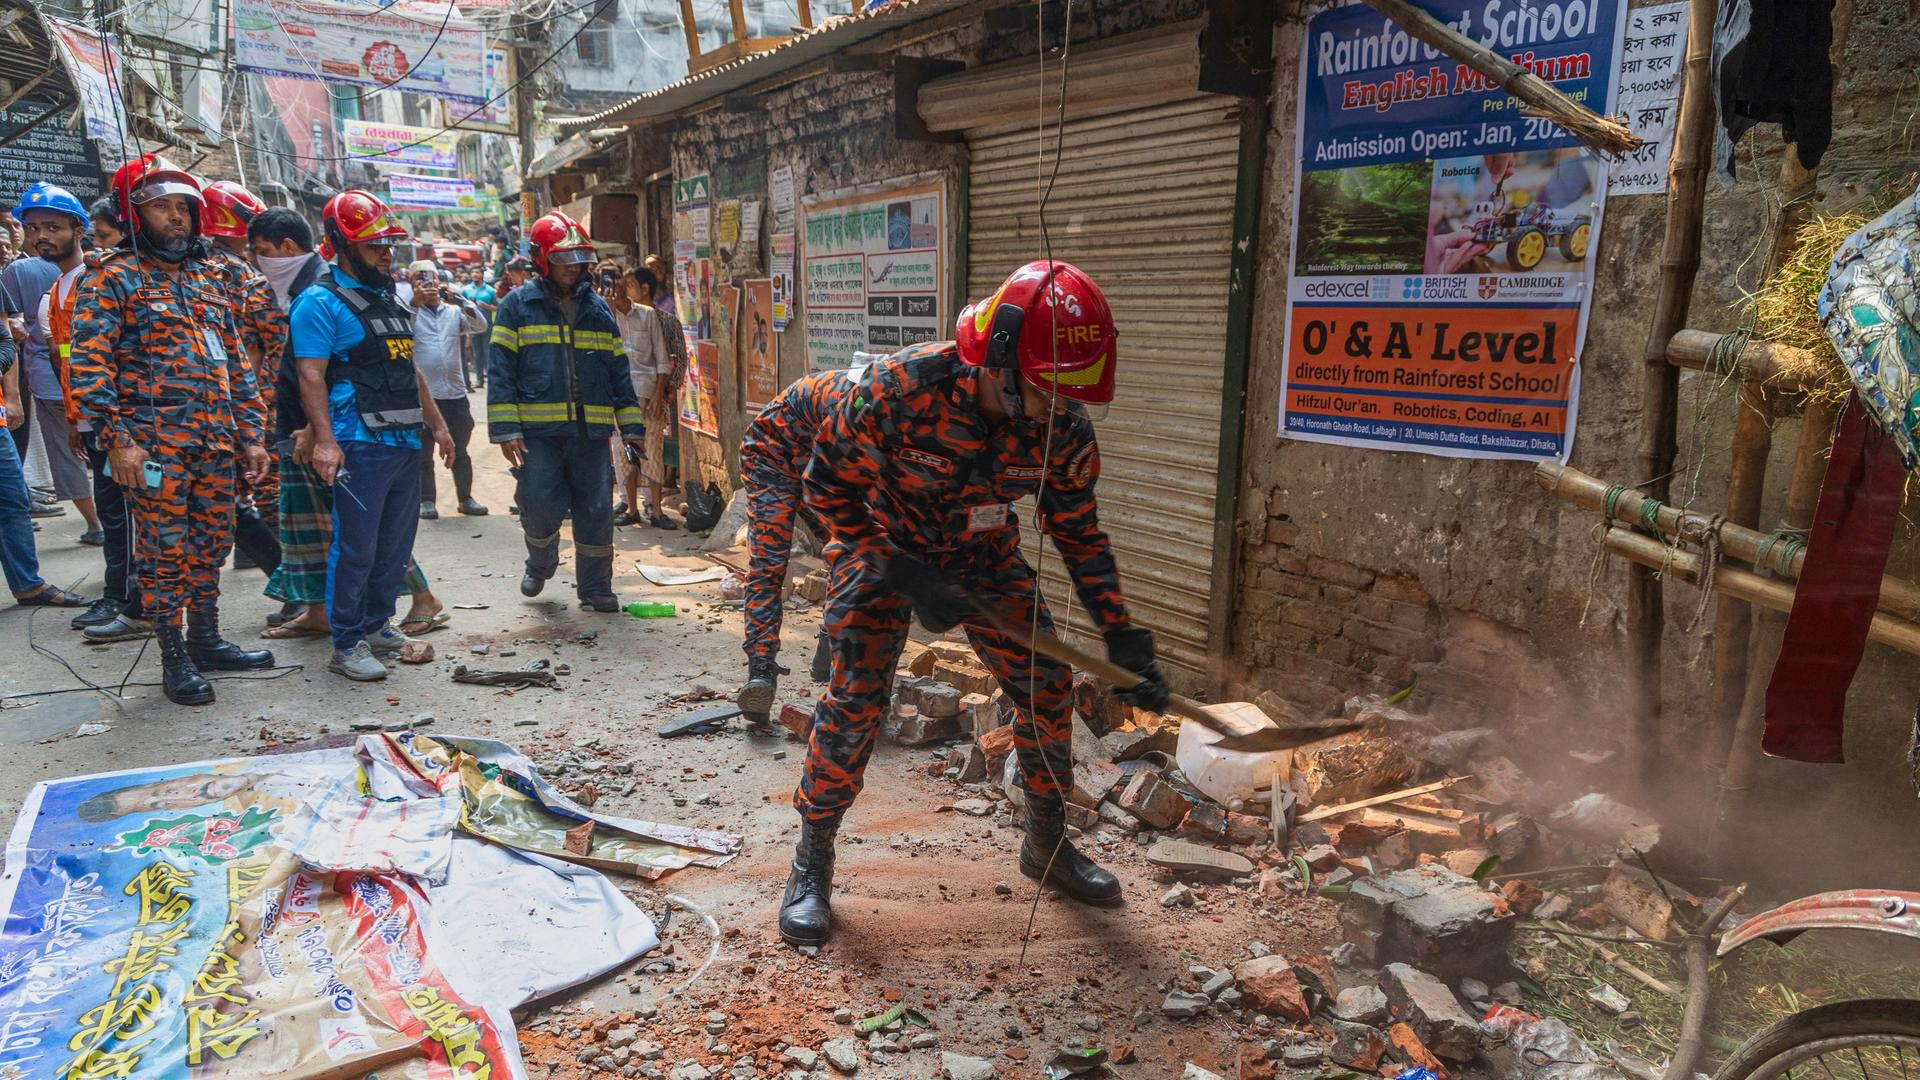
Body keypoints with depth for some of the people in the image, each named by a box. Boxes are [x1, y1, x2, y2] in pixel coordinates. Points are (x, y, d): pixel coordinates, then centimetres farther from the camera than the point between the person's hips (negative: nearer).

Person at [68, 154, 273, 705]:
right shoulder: (114, 278, -3)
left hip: (217, 444, 6)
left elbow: (236, 362, 17)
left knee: (210, 547, 13)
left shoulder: (210, 278, 15)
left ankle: (206, 640, 27)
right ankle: (173, 658, 11)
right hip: (156, 446, -6)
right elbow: (90, 363, -10)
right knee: (165, 553, 1)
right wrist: (116, 439, -18)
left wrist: (251, 434, 12)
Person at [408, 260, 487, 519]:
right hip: (422, 393, -3)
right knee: (423, 452, 6)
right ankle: (426, 500, 13)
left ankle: (466, 498, 21)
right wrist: (415, 302, -28)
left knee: (460, 452, 12)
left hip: (455, 392, 3)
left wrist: (460, 300, -18)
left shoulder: (454, 311, 9)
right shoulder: (411, 311, 1)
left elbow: (481, 326, -5)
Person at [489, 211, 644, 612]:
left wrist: (631, 426, 9)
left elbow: (618, 372, 16)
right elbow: (502, 372, -1)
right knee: (542, 510, -3)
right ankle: (540, 565, 29)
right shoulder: (518, 305, 3)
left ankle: (594, 587, 18)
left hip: (591, 432, 3)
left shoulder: (597, 308, 14)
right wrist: (506, 429, -10)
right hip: (538, 432, -3)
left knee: (596, 513, 4)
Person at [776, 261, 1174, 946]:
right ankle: (811, 866, 6)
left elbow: (1078, 534, -6)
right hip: (883, 547, -4)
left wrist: (1122, 637, -10)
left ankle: (1047, 843, 23)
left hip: (983, 555, 4)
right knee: (855, 699, -13)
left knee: (1047, 685, 1)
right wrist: (903, 577, -27)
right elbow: (829, 483, -22)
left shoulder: (1065, 431, -21)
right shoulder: (904, 387, -34)